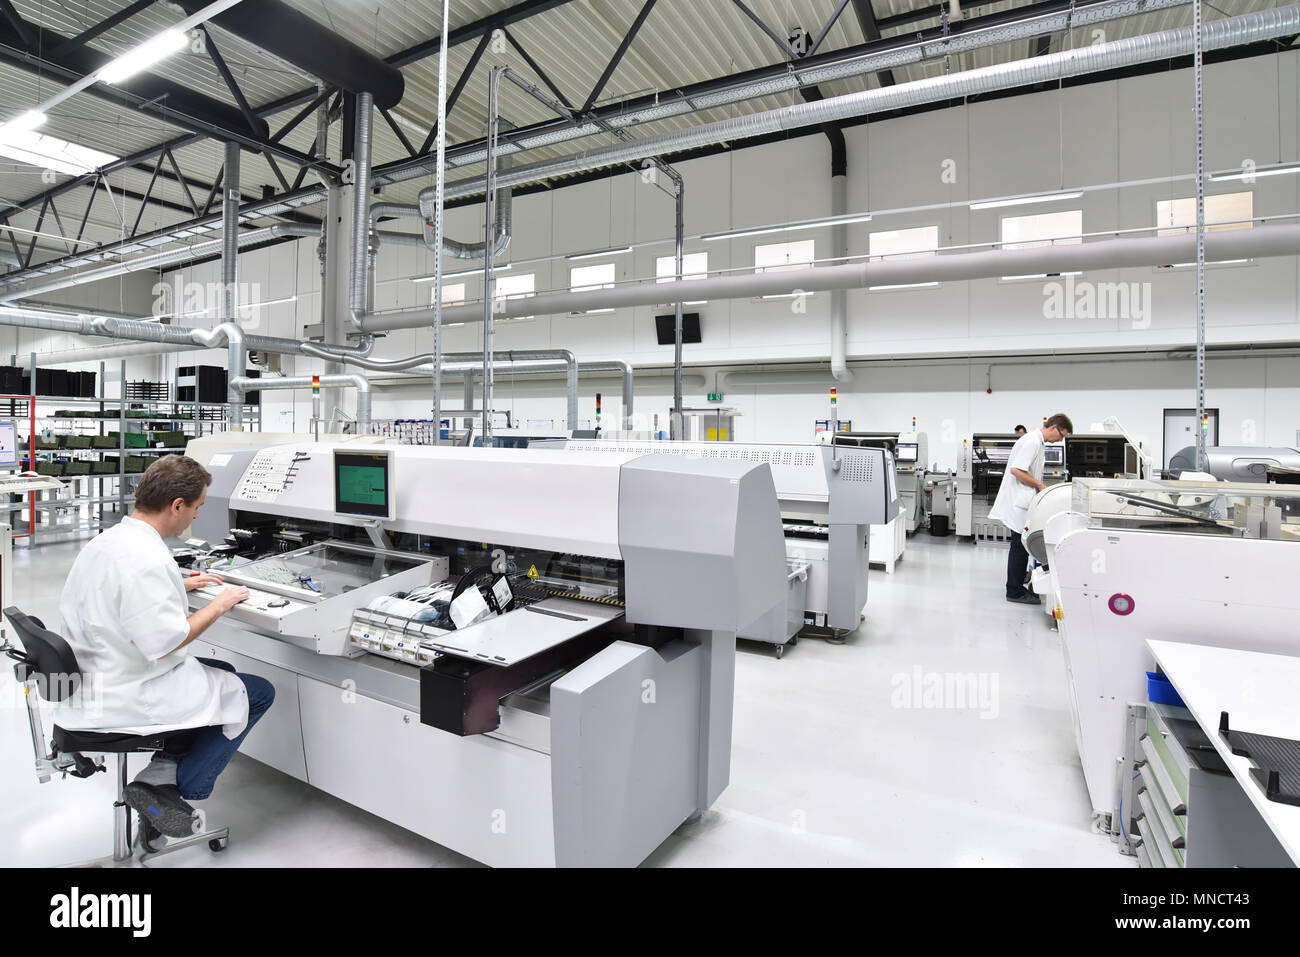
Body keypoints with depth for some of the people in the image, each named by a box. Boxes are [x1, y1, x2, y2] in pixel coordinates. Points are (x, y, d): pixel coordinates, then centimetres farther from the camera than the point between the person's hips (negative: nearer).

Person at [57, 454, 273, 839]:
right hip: (128, 697, -10)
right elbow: (163, 643, -28)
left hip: (96, 679, 10)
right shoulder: (146, 559, -29)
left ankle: (161, 772, 16)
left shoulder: (106, 540, 3)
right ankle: (178, 786, 3)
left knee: (222, 672, 25)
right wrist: (217, 606, -15)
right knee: (258, 692, 0)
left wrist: (180, 586, 17)